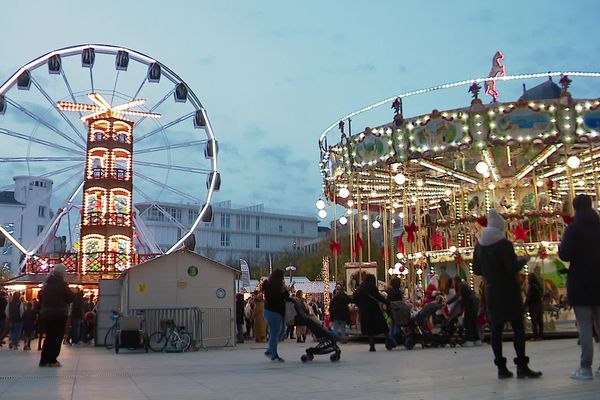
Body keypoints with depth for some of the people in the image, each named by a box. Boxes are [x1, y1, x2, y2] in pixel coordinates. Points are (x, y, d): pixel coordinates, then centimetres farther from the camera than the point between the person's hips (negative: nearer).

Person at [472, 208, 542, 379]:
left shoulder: (479, 245, 4)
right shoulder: (504, 244, -14)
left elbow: (476, 270, 9)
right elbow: (513, 267, -18)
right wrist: (523, 262, 1)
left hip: (491, 292, 6)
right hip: (508, 291, -6)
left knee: (496, 329, 7)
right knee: (518, 327, 1)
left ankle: (501, 367, 10)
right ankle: (521, 366, 0)